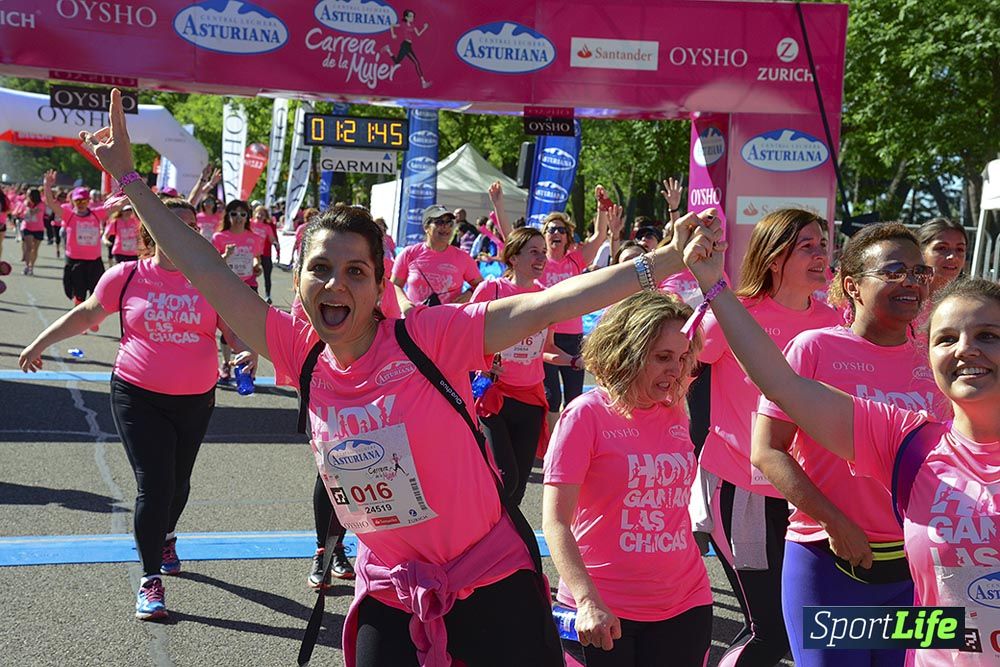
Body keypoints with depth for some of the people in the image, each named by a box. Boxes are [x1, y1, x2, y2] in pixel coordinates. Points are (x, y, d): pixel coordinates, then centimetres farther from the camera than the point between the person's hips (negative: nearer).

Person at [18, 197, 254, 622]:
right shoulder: (127, 276, -4)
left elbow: (238, 329, 0)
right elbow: (85, 315, 9)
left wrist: (249, 352, -22)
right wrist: (38, 345, 15)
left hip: (196, 399, 2)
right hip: (138, 398, -2)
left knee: (178, 481, 17)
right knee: (153, 486, -8)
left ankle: (166, 537, 49)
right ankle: (150, 581, 3)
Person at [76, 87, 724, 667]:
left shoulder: (429, 336, -17)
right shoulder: (304, 355, -4)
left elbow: (549, 304, -23)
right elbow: (208, 273, 1)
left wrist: (664, 261, -30)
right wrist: (130, 178, 4)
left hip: (494, 581, -3)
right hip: (390, 595, 4)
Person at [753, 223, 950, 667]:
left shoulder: (930, 360, 5)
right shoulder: (815, 348, -8)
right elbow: (766, 450, -12)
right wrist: (834, 522, -18)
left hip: (915, 566, 5)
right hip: (829, 560, -4)